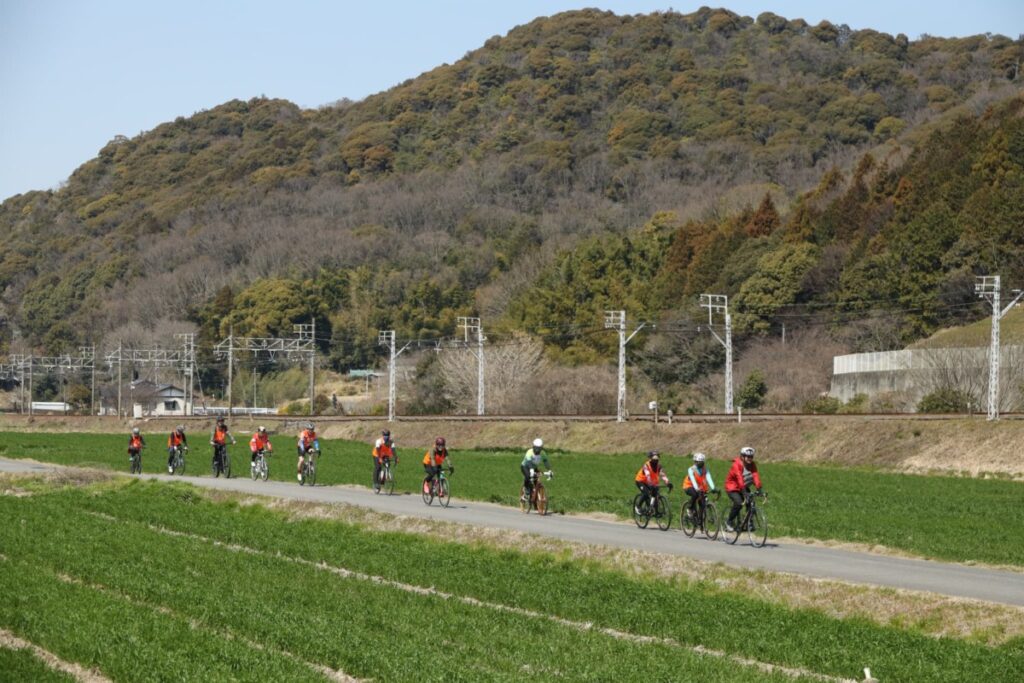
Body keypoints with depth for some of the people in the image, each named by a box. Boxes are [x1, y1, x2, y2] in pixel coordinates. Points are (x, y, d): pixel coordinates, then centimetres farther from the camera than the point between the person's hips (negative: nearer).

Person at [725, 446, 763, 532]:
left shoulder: (752, 465, -8)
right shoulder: (737, 464, -26)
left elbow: (756, 476, -21)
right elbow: (739, 478, -36)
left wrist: (759, 489, -35)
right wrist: (744, 492, -45)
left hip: (744, 487, 6)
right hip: (732, 488, -6)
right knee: (738, 503, -27)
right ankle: (729, 522, -9)